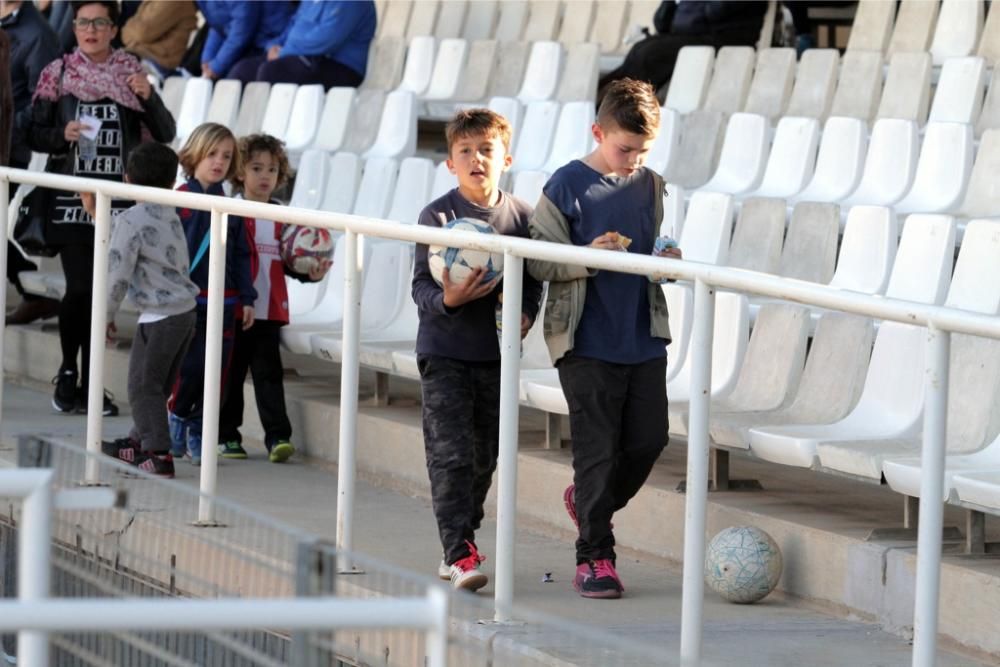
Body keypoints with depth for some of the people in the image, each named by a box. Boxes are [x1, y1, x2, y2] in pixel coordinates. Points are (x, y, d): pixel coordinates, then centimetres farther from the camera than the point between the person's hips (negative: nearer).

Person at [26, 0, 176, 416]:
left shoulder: (130, 73, 6)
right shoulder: (58, 74, 3)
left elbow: (165, 135, 3)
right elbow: (34, 135, 5)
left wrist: (148, 97, -14)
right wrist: (63, 135, -15)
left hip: (117, 199, 2)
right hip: (71, 198, -2)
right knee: (79, 288, -10)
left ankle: (88, 383, 10)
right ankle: (68, 373, 10)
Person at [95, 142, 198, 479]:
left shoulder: (130, 221, -13)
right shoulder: (171, 217, 13)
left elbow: (118, 274, -14)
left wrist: (107, 314, -2)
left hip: (158, 316, -9)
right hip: (185, 311, 9)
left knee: (144, 386, -4)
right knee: (156, 385, 19)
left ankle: (158, 454, -10)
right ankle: (140, 442, 31)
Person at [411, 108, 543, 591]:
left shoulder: (521, 217, 2)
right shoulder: (438, 216, -8)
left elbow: (533, 279, 11)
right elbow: (420, 285, -10)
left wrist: (525, 313, -7)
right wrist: (447, 299, -30)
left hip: (497, 353, 4)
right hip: (444, 353, -4)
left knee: (484, 458, 11)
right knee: (451, 456, -10)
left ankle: (458, 544, 24)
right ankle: (460, 554, -11)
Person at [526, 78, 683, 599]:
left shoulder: (650, 185, 9)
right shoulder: (567, 186, -7)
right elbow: (538, 262, -7)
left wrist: (667, 260, -1)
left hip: (644, 338, 5)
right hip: (588, 345, -5)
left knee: (649, 438, 5)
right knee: (597, 449, -4)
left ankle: (590, 500, 32)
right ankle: (594, 556, 4)